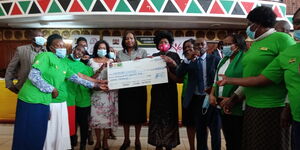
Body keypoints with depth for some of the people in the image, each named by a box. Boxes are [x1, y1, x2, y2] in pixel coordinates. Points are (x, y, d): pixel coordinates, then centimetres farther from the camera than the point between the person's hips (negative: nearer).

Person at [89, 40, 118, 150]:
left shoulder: (111, 61, 10)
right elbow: (90, 77, -3)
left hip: (110, 92, 1)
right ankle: (98, 141, 16)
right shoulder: (92, 61, 6)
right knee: (97, 116, 1)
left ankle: (105, 141, 14)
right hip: (97, 92, -1)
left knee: (108, 116, 0)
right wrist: (100, 69, -16)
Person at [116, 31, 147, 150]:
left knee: (138, 112, 5)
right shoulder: (119, 54, 10)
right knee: (125, 113, 7)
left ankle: (137, 140, 20)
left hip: (139, 86, -1)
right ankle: (126, 139, 23)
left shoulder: (142, 52, 6)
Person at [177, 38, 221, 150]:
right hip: (196, 99, 2)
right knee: (200, 130, 16)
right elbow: (179, 74, -14)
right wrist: (187, 59, -26)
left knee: (215, 129, 8)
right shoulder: (190, 60, 0)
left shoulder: (214, 59, -2)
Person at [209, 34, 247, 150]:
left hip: (236, 107, -7)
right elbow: (216, 80, 18)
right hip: (223, 106, 7)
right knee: (228, 139, 17)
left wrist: (231, 99, -21)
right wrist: (212, 95, 4)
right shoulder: (223, 60, 15)